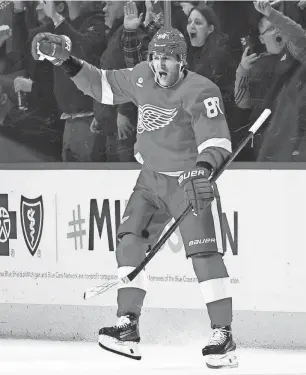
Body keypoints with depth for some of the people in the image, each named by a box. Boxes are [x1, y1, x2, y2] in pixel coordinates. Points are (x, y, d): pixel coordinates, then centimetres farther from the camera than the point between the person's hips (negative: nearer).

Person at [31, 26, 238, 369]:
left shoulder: (200, 91, -20)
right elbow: (103, 86, 15)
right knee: (131, 241, -4)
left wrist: (204, 166, -48)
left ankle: (223, 336, -13)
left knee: (205, 254, -15)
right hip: (151, 178, 7)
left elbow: (216, 139, -29)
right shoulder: (142, 77, 0)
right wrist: (68, 63, 6)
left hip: (191, 182, -7)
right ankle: (127, 328, -2)